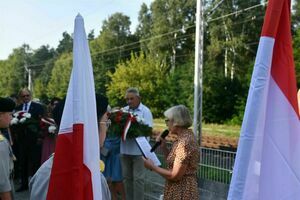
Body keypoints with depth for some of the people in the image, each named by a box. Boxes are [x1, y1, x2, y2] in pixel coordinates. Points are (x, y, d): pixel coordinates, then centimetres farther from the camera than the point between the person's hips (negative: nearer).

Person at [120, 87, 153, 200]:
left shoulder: (145, 111, -3)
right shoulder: (124, 110, 8)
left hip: (138, 150, -4)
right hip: (125, 149, 4)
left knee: (138, 178, 2)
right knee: (126, 177, 14)